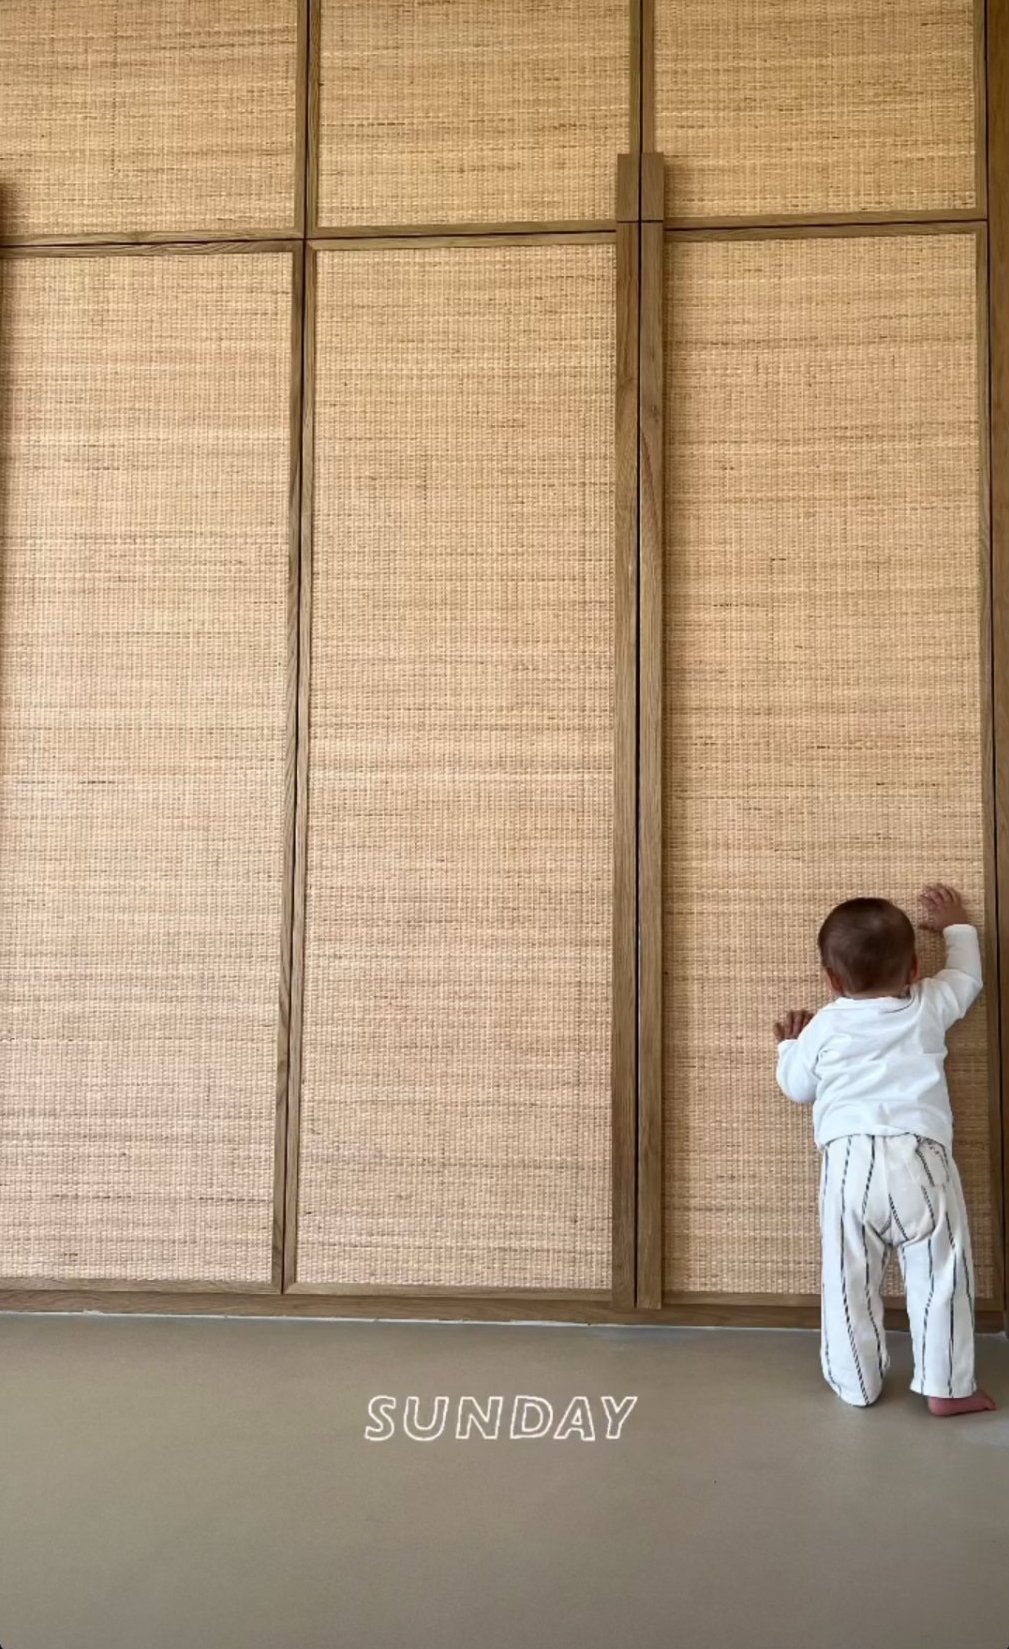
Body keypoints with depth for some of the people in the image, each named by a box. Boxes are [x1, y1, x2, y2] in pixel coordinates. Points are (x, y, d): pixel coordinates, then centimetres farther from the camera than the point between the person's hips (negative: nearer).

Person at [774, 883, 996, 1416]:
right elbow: (967, 977, 31)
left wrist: (788, 1043, 40)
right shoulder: (928, 1008, 11)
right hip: (921, 1158, 0)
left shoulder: (824, 1027, 9)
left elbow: (797, 1087, 21)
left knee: (849, 1282, 11)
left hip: (849, 1162, 0)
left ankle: (856, 1384, 21)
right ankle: (946, 1387, 13)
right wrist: (956, 926, 47)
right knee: (940, 1278, 10)